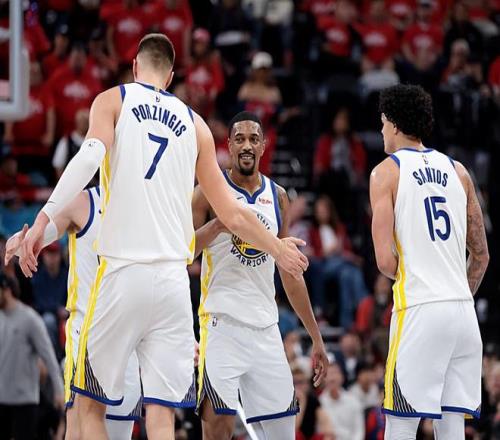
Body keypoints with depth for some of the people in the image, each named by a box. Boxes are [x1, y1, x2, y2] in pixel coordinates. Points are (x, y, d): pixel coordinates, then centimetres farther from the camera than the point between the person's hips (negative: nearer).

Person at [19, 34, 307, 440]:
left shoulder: (113, 100, 9)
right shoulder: (194, 124, 17)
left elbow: (90, 156, -14)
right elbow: (232, 215, 17)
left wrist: (44, 218, -20)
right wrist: (279, 249, 33)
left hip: (121, 271, -2)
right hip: (173, 280, 2)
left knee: (90, 405, 8)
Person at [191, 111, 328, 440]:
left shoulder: (277, 196, 13)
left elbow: (291, 273, 17)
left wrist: (316, 338, 15)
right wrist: (217, 224, -23)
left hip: (266, 327, 5)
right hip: (222, 322, -5)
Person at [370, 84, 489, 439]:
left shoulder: (387, 171, -1)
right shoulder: (457, 170, 15)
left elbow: (385, 260, -9)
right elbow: (481, 256, 17)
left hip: (418, 310, -5)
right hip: (463, 310, 5)